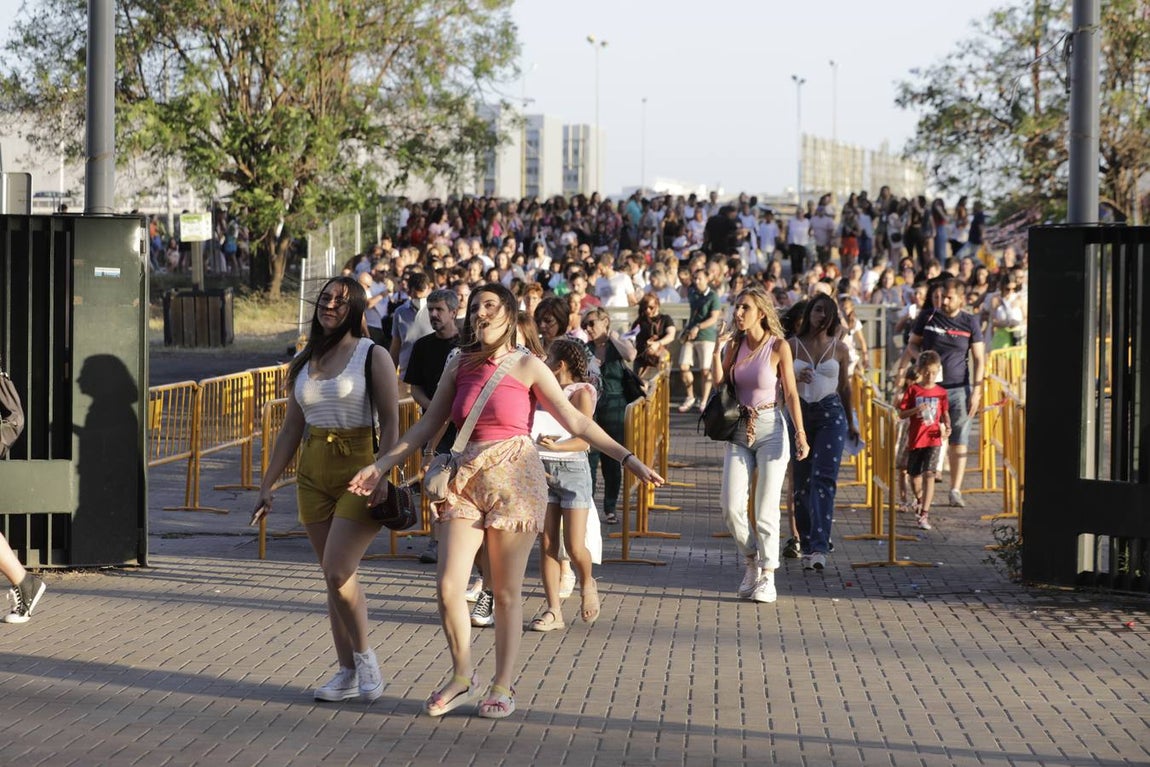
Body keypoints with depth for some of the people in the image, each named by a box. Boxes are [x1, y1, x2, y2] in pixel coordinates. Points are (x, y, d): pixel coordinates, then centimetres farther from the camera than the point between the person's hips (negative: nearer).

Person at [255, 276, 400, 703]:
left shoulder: (373, 356, -4)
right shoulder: (303, 363, 12)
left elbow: (390, 421, -9)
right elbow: (292, 429, 15)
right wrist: (267, 485, 12)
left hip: (359, 471, -6)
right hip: (314, 475, 6)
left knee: (337, 571, -16)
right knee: (335, 577, 7)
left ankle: (365, 657, 3)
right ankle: (349, 674, 13)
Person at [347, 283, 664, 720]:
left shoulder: (527, 367, -1)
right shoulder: (460, 366, 9)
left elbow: (575, 422, -2)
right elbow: (428, 425, 15)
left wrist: (628, 459, -9)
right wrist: (381, 465, 11)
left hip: (514, 480, -3)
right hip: (466, 481, 3)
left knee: (507, 593, 1)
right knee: (448, 587, -6)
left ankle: (503, 686, 14)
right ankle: (462, 677, 13)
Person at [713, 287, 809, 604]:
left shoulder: (779, 347, -7)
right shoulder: (734, 344, 5)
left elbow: (791, 393, -6)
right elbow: (719, 383, -1)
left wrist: (800, 433, -11)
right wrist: (718, 352, -10)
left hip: (770, 429, -4)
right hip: (739, 431, 4)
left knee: (766, 509, -3)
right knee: (730, 506, -4)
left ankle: (767, 578, 4)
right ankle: (751, 561, 19)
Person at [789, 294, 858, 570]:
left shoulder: (839, 349, 5)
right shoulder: (792, 345, 4)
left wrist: (851, 423, 22)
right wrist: (797, 378, -18)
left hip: (831, 415, -1)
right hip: (799, 413, 1)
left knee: (824, 479, -14)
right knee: (802, 483, 3)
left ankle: (819, 548, -22)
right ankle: (806, 547, 13)